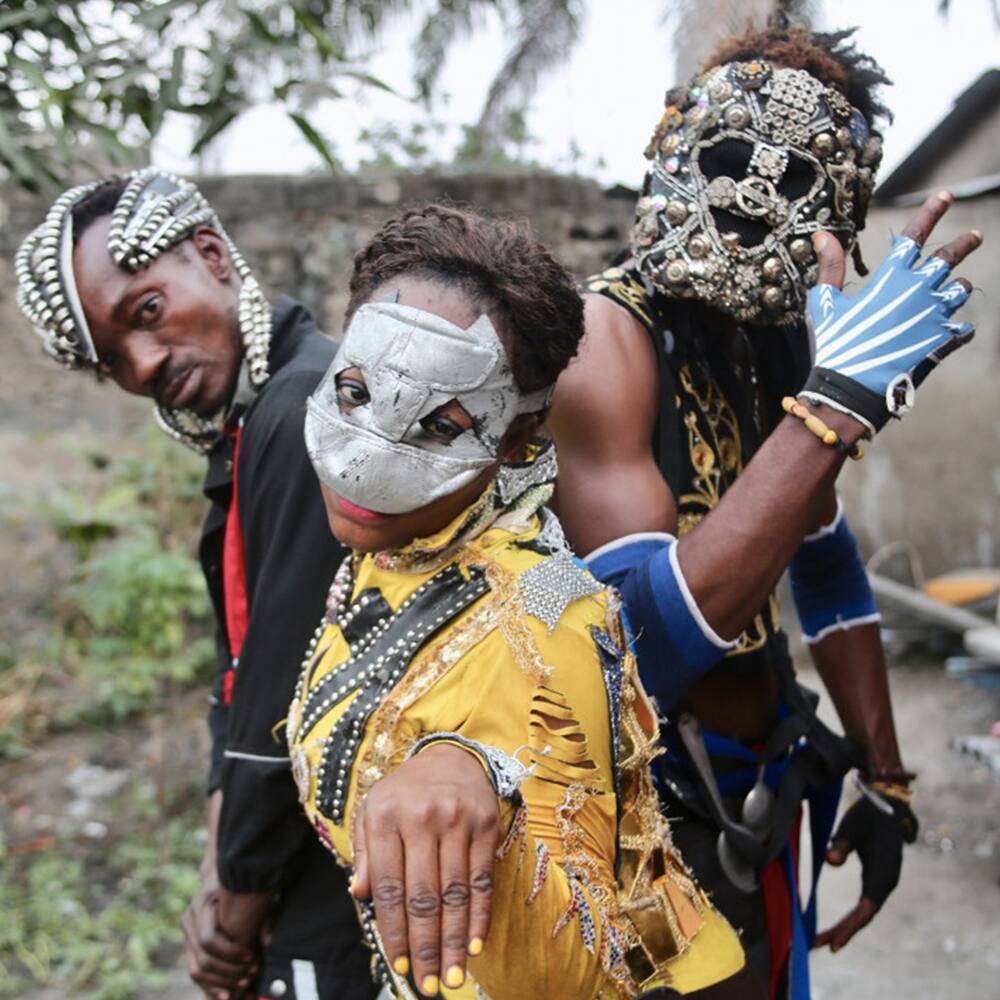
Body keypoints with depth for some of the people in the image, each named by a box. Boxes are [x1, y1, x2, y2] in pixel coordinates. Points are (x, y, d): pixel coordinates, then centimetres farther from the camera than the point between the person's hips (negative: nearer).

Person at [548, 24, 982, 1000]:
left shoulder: (774, 339, 0)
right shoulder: (604, 338, -23)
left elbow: (828, 574, 11)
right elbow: (648, 638, -33)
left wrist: (885, 787, 14)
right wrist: (834, 402, -34)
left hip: (757, 808, 7)